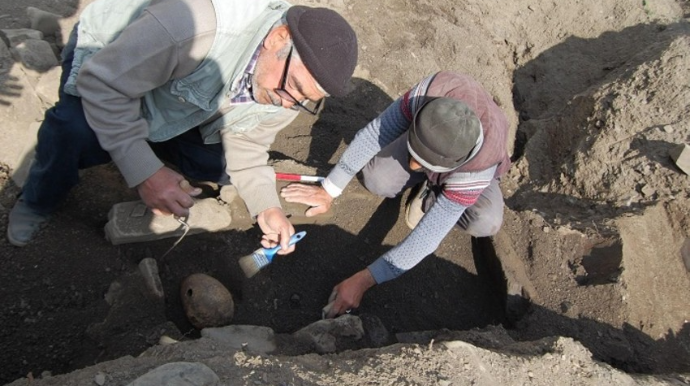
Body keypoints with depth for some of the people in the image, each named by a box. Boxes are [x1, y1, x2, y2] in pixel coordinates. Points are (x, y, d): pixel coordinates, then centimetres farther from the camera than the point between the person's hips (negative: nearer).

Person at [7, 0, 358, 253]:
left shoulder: (289, 89, -20)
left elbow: (245, 143, -9)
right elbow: (102, 83, -35)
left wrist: (266, 205, -23)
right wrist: (145, 172, -41)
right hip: (105, 58, -4)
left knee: (220, 165, -13)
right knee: (75, 132, -33)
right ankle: (37, 203, 1)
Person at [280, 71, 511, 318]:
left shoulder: (479, 168, -46)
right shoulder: (432, 90, -42)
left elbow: (426, 239, -43)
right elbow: (375, 133, -30)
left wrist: (362, 281, -42)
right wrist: (328, 191, -25)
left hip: (471, 167, -2)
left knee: (486, 224, -32)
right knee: (377, 181, -25)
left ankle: (433, 193, -2)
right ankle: (431, 184, 6)